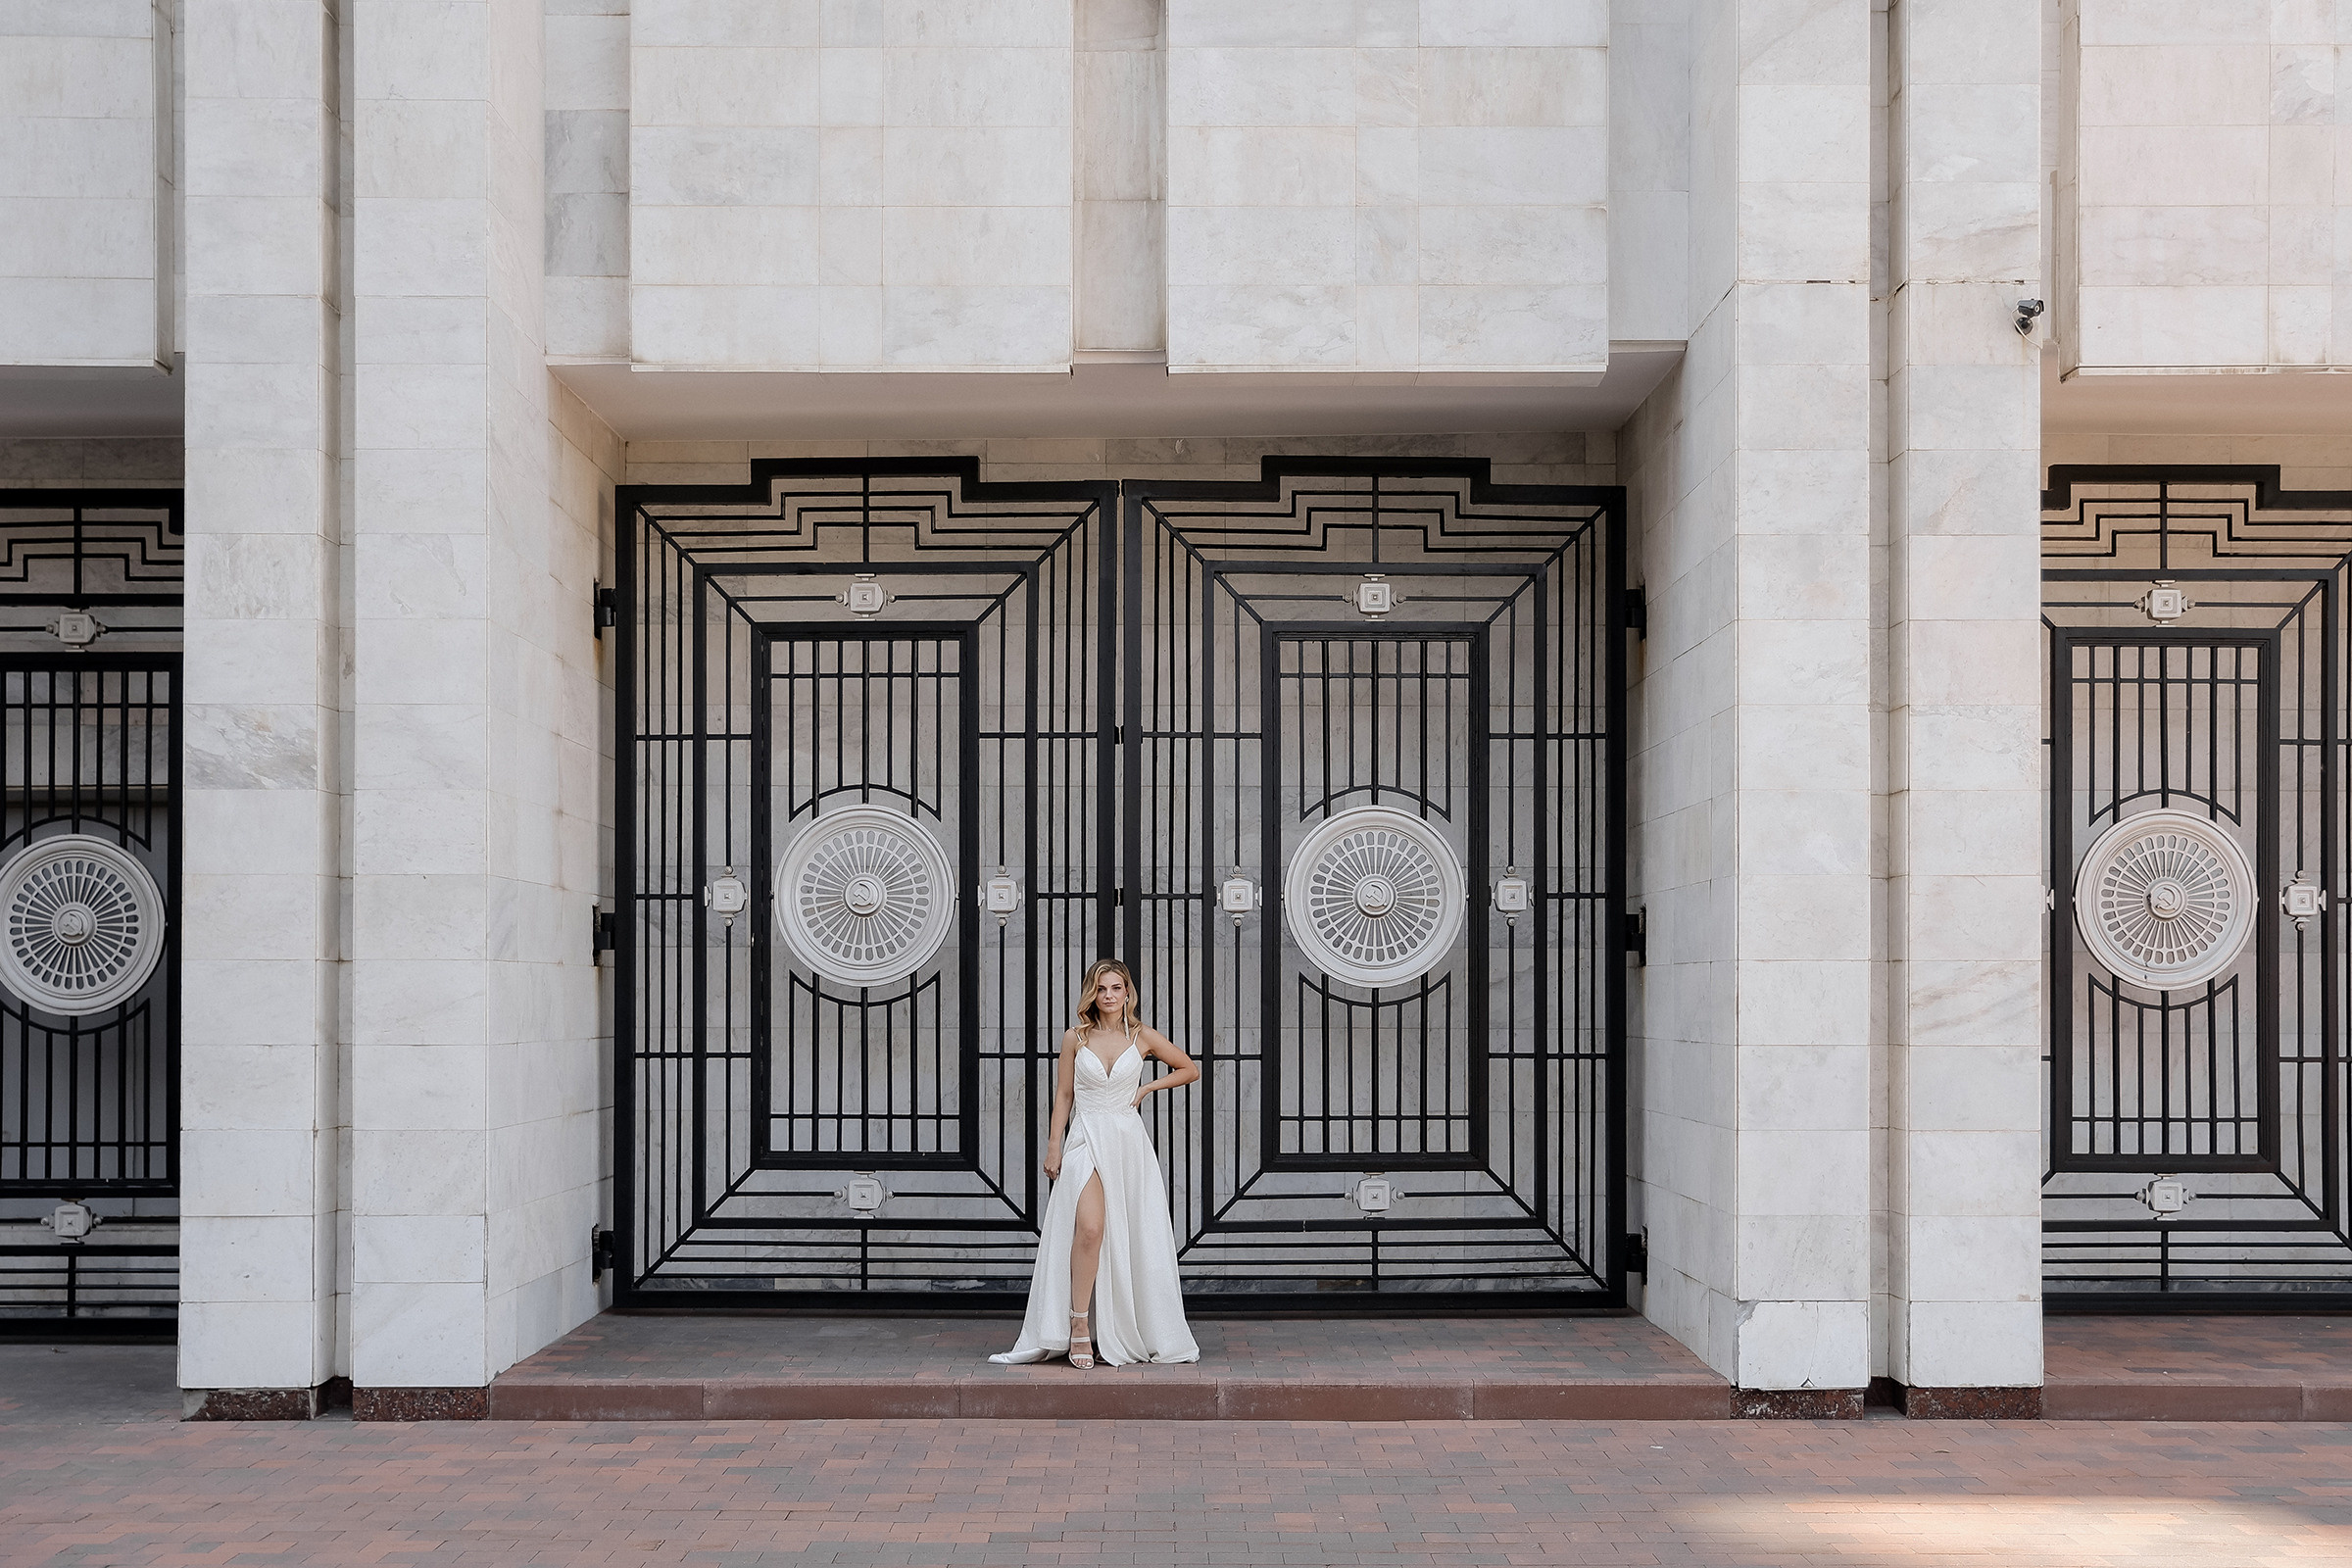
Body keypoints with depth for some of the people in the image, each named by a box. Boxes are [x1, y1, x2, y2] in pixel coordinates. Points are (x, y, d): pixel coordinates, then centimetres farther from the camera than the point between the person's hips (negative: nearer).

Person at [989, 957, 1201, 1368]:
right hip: (1086, 1140, -2)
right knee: (1089, 1227, -21)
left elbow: (1190, 1069, 16)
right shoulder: (1075, 1038, 4)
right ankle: (1079, 1324, -16)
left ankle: (1124, 1331, 12)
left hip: (1128, 1141, 2)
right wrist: (1053, 1147, 3)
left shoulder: (1143, 1037, 4)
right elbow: (1063, 1095, 8)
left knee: (1131, 1238, 2)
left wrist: (1147, 1088, 5)